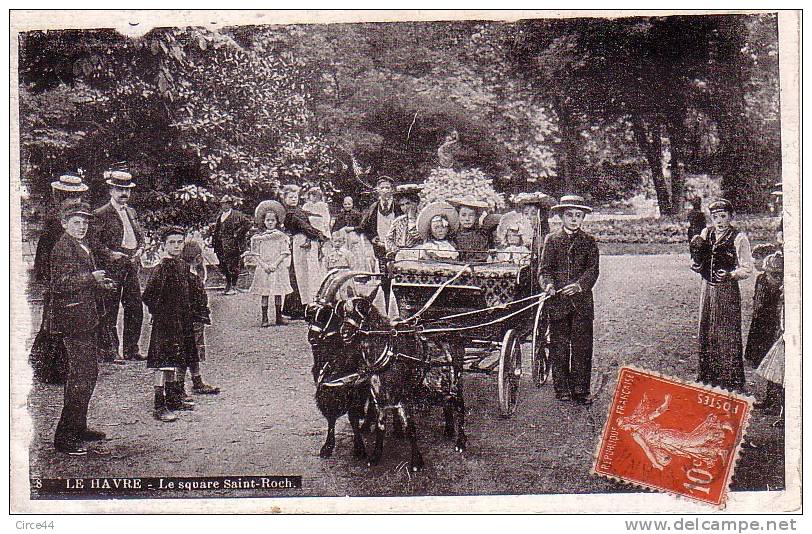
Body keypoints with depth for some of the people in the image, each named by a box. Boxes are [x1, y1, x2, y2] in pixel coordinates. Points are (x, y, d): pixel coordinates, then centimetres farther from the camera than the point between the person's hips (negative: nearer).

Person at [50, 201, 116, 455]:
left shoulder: (84, 247, 17)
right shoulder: (62, 248, -12)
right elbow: (59, 283, -22)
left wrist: (101, 283, 13)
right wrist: (91, 278, -26)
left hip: (88, 319, 10)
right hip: (74, 319, -10)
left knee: (89, 372, 16)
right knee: (80, 376, -9)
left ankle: (79, 427, 27)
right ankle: (64, 437, -5)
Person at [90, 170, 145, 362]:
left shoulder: (131, 212, 17)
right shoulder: (101, 214, -6)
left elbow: (140, 235, 24)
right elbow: (94, 241, -10)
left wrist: (140, 249, 6)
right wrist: (110, 254, -18)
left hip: (132, 265, 7)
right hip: (111, 267, -7)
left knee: (136, 307, 8)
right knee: (110, 310, -2)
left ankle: (131, 349, 17)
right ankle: (110, 350, 4)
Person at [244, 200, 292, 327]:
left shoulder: (281, 236, 4)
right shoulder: (258, 237, 6)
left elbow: (284, 253, 0)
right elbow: (255, 255, 4)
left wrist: (275, 264, -13)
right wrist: (263, 265, -11)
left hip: (278, 268, 0)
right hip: (263, 268, 0)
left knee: (278, 293, 3)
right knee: (264, 293, -2)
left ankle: (279, 317, 12)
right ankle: (265, 318, 2)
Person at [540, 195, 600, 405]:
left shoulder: (588, 241, 10)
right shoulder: (551, 240, 9)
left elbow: (593, 269, 1)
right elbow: (545, 268, 2)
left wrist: (579, 285, -17)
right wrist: (549, 284, -19)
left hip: (582, 300, 0)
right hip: (557, 301, 0)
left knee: (582, 346, 0)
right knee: (559, 346, 3)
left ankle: (580, 390, 6)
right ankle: (562, 389, 12)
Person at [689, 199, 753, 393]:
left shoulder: (738, 238, -7)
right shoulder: (705, 234, 7)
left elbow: (747, 269, -7)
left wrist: (730, 275, -23)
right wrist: (696, 250, -7)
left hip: (728, 290, -5)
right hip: (708, 288, 5)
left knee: (728, 335, -4)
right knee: (706, 333, 11)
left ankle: (731, 381, 5)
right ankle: (708, 378, 24)